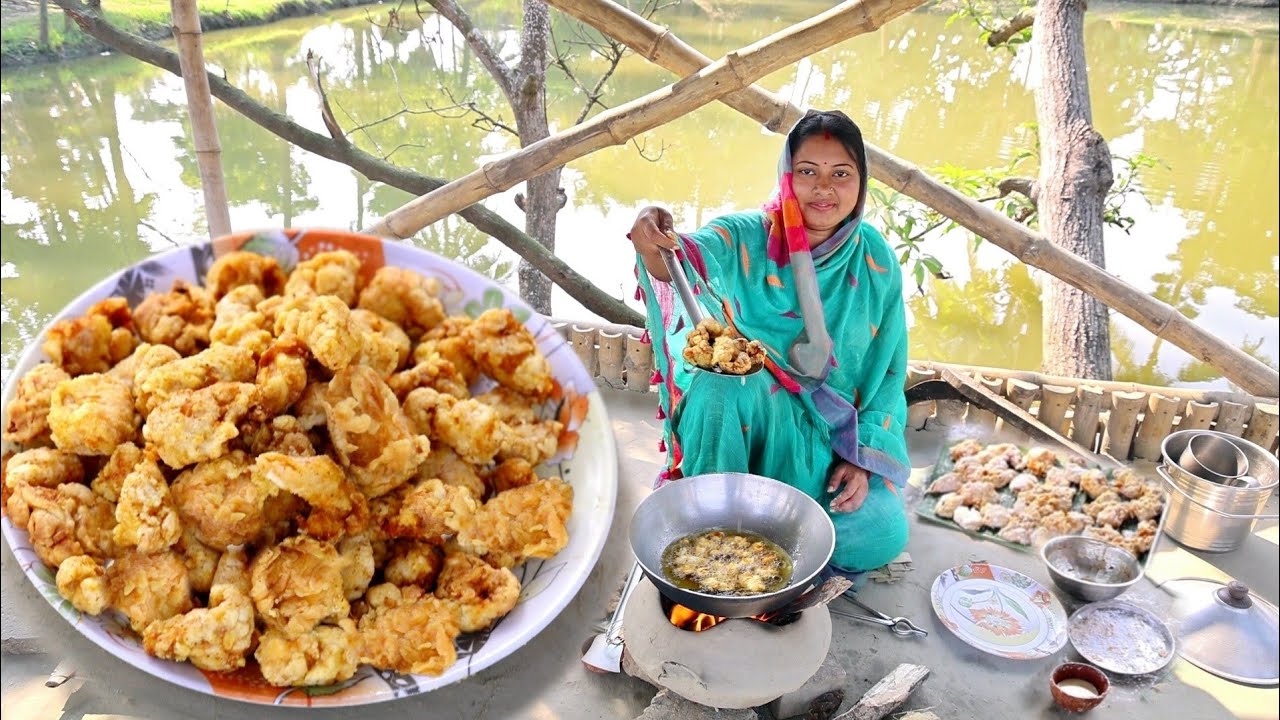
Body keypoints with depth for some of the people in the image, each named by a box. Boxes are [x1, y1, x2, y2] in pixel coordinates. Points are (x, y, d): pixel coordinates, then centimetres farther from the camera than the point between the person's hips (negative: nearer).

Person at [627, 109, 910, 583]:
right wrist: (654, 246, -59)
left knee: (882, 535, -21)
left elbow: (888, 371, 2)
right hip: (744, 418, -2)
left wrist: (862, 457, -7)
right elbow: (690, 255, -35)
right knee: (718, 380, -35)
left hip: (833, 437, 2)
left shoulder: (876, 261, -4)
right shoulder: (744, 237, -12)